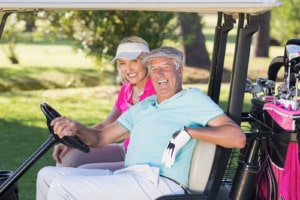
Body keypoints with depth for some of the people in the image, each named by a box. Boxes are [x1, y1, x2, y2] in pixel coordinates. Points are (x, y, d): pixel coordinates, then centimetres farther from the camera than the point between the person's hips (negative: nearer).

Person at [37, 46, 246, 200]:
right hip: (126, 177, 9)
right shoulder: (143, 106, 27)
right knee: (48, 175, 4)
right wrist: (76, 128, 2)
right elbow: (101, 138, 25)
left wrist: (188, 132, -18)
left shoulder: (192, 98, 5)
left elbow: (238, 138, -7)